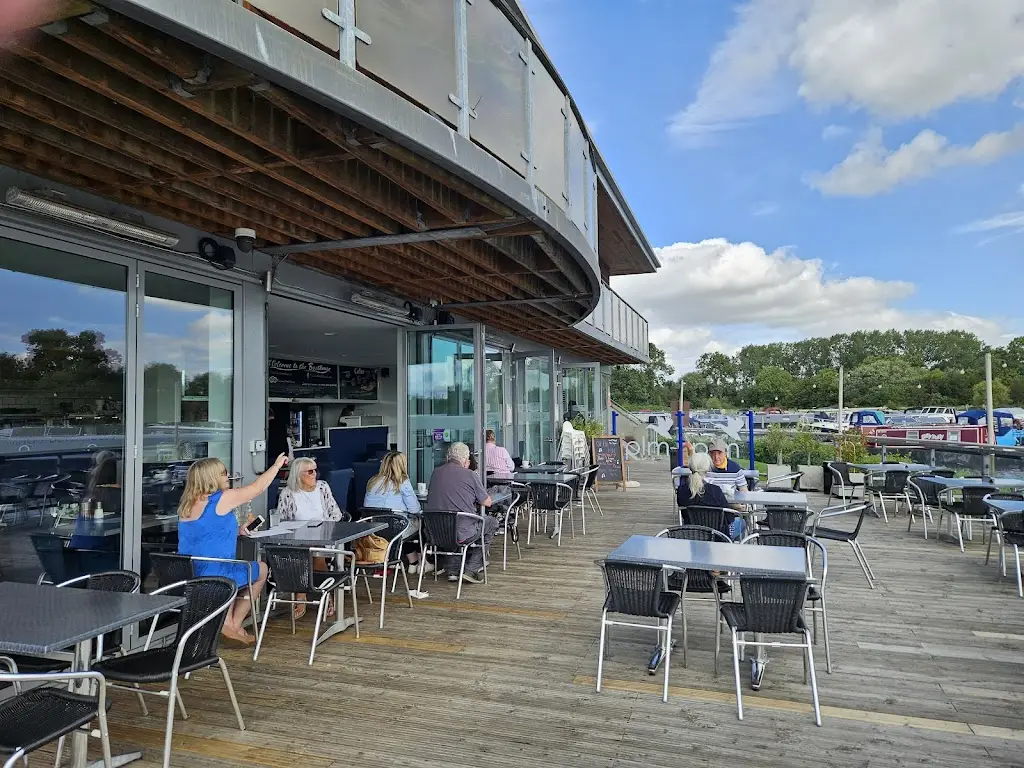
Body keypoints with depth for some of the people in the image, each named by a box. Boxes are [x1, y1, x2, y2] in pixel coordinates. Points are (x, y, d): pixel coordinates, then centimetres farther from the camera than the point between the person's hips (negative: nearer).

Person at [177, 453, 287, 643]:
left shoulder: (186, 505, 9)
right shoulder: (221, 499, -14)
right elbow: (257, 488, -2)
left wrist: (236, 530, 18)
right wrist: (277, 465, 12)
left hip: (187, 577, 8)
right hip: (213, 577, -7)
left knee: (231, 567, 35)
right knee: (262, 569, 19)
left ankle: (227, 620, 23)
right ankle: (235, 624, 20)